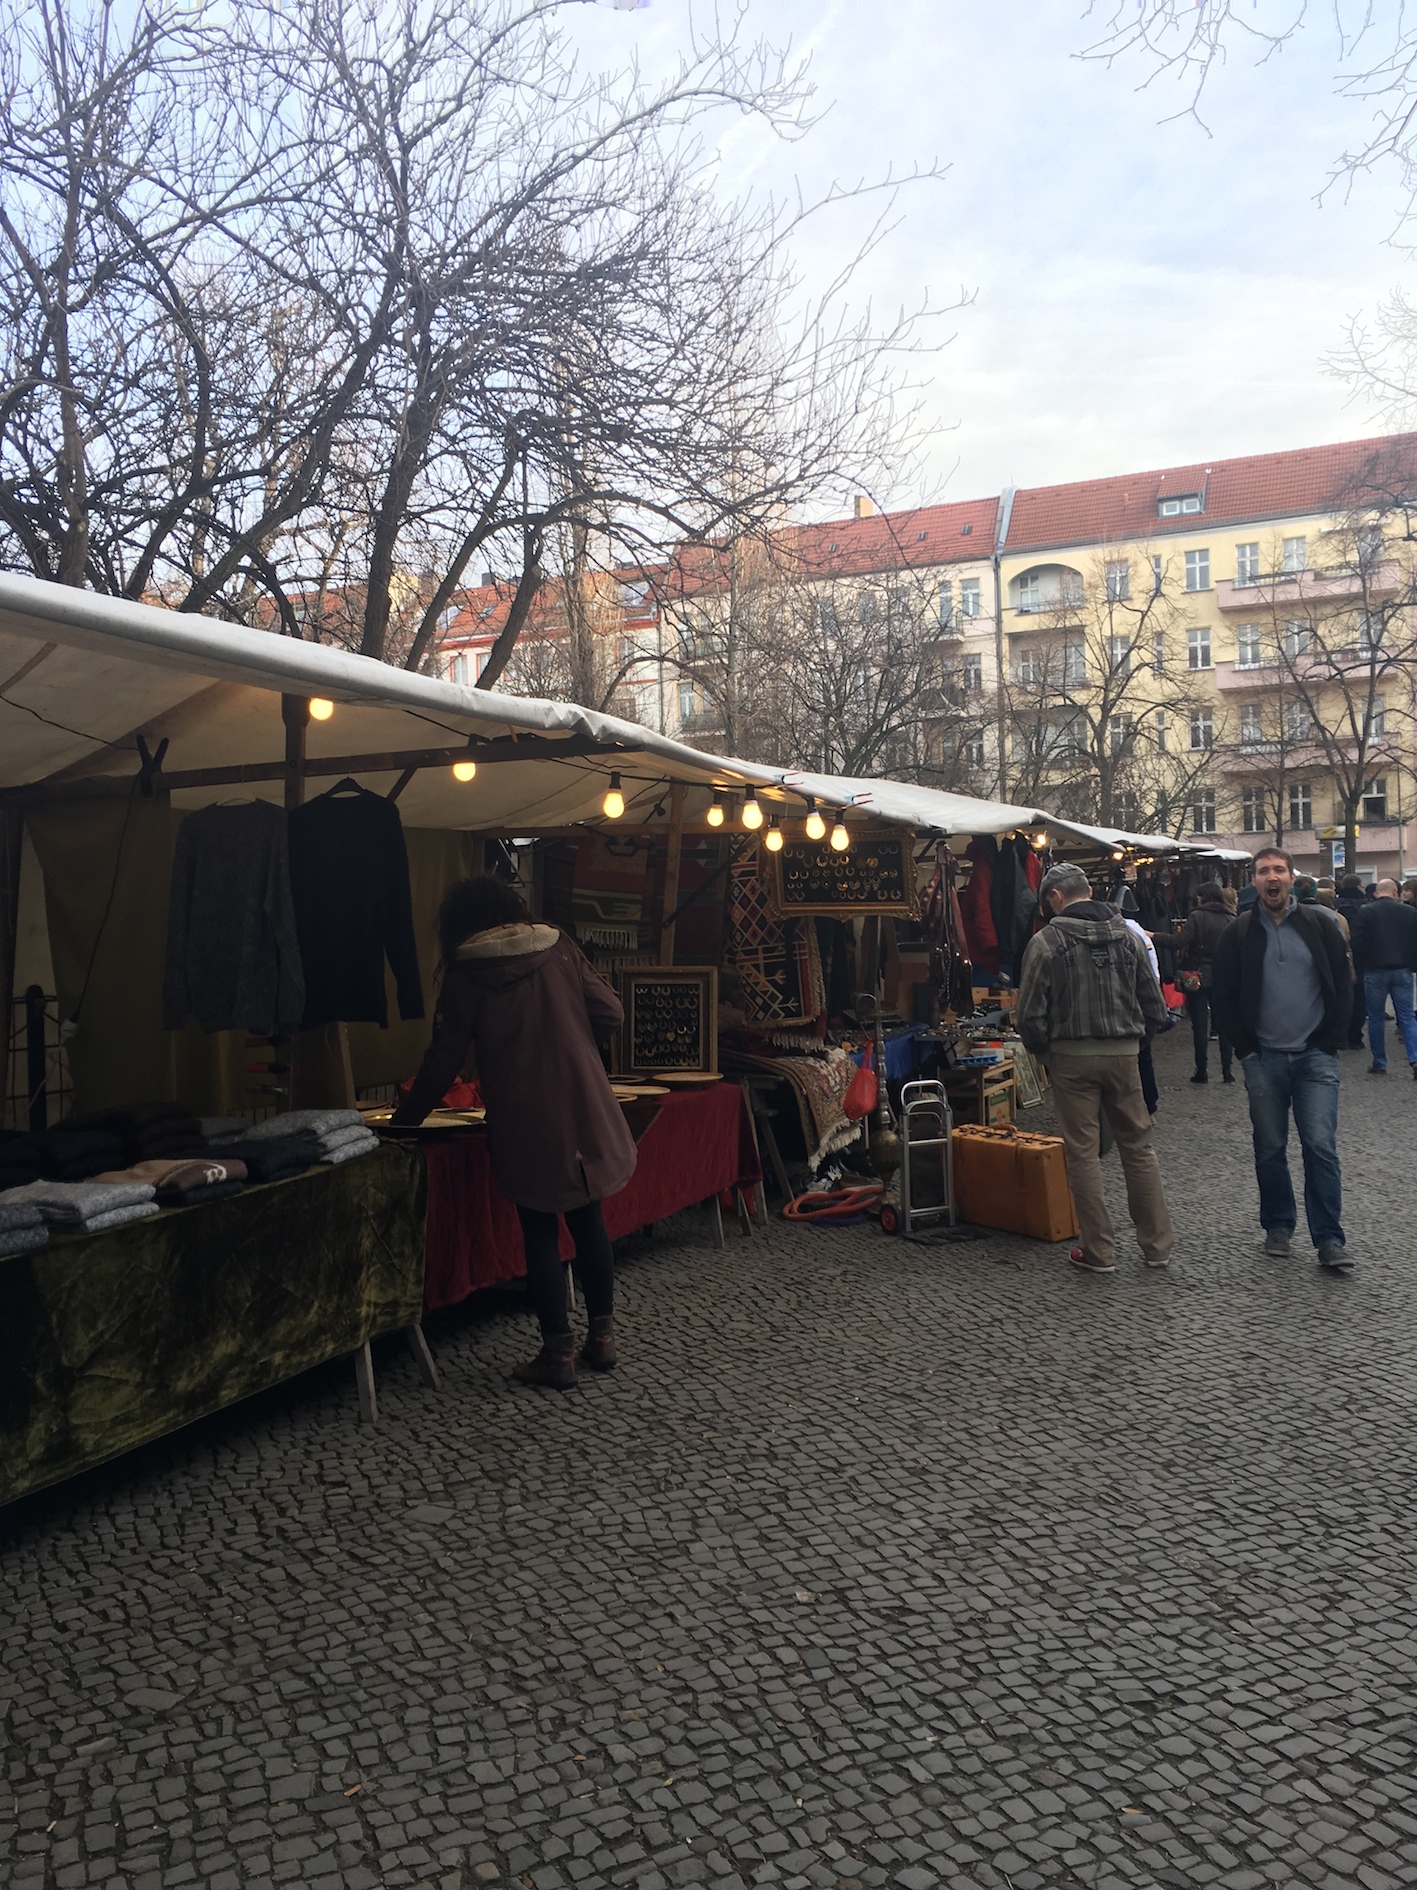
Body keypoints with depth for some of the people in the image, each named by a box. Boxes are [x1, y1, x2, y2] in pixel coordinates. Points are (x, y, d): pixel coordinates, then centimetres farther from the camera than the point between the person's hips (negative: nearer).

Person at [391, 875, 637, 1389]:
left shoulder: (466, 975, -4)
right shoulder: (559, 950, 3)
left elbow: (444, 1060, -2)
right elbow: (610, 1014, 2)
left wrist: (404, 1117, 10)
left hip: (524, 1125, -3)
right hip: (585, 1114, 3)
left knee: (539, 1233, 7)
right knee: (588, 1222, 15)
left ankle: (558, 1354, 12)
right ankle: (602, 1337, 23)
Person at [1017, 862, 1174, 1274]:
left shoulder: (1047, 941, -9)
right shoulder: (1126, 935, 4)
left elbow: (1030, 1013, -10)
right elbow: (1153, 1003, 7)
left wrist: (1043, 1048, 7)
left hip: (1072, 1058, -4)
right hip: (1124, 1054, 4)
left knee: (1082, 1152, 4)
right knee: (1138, 1145, 13)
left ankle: (1099, 1251, 9)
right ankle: (1157, 1244, 18)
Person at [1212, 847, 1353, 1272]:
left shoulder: (1319, 925, 2)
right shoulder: (1240, 933, 3)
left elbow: (1342, 986, 3)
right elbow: (1224, 996, 5)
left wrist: (1329, 1042, -3)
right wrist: (1246, 1047, 0)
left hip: (1315, 1057, -1)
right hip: (1264, 1060, 1)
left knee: (1321, 1147, -5)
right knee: (1270, 1149, 9)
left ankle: (1329, 1239, 2)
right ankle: (1278, 1227, 23)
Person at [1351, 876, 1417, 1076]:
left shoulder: (1366, 912, -5)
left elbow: (1358, 944, -6)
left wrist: (1360, 969, 5)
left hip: (1375, 971, -2)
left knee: (1376, 1018, 7)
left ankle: (1379, 1063, 11)